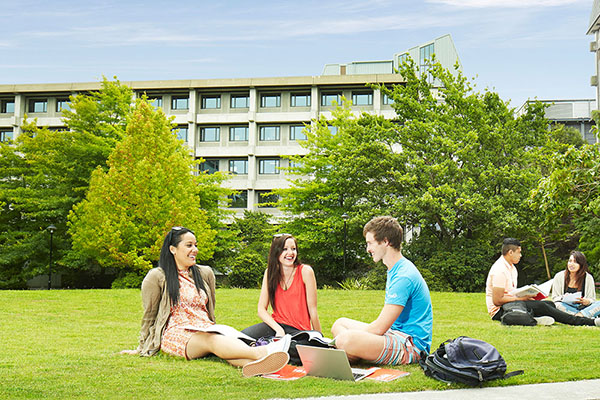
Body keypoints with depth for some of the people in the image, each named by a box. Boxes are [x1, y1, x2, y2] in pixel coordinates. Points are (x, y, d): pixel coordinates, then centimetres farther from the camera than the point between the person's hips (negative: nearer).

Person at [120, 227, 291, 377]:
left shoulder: (205, 274, 19)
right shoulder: (157, 277, 4)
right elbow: (149, 315, 9)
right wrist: (142, 349, 14)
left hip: (205, 331, 5)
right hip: (176, 333, -5)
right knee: (212, 341, -38)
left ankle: (257, 364, -69)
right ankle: (263, 352, -66)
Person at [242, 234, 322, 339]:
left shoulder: (305, 271, -8)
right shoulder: (270, 272, 3)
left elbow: (312, 310, -5)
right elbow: (261, 309, 0)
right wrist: (279, 329, -15)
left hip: (298, 330, -2)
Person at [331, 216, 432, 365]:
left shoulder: (404, 277, -19)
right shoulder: (395, 270, 16)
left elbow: (379, 328, -20)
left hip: (411, 345, -11)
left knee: (345, 339, -33)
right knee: (340, 324, 19)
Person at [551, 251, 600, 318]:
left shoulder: (588, 278, 4)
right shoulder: (559, 276, 3)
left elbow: (592, 299, 6)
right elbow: (555, 298, 4)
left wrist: (587, 301, -19)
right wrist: (563, 298, -19)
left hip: (582, 307, 1)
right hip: (567, 307, -1)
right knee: (558, 305, -36)